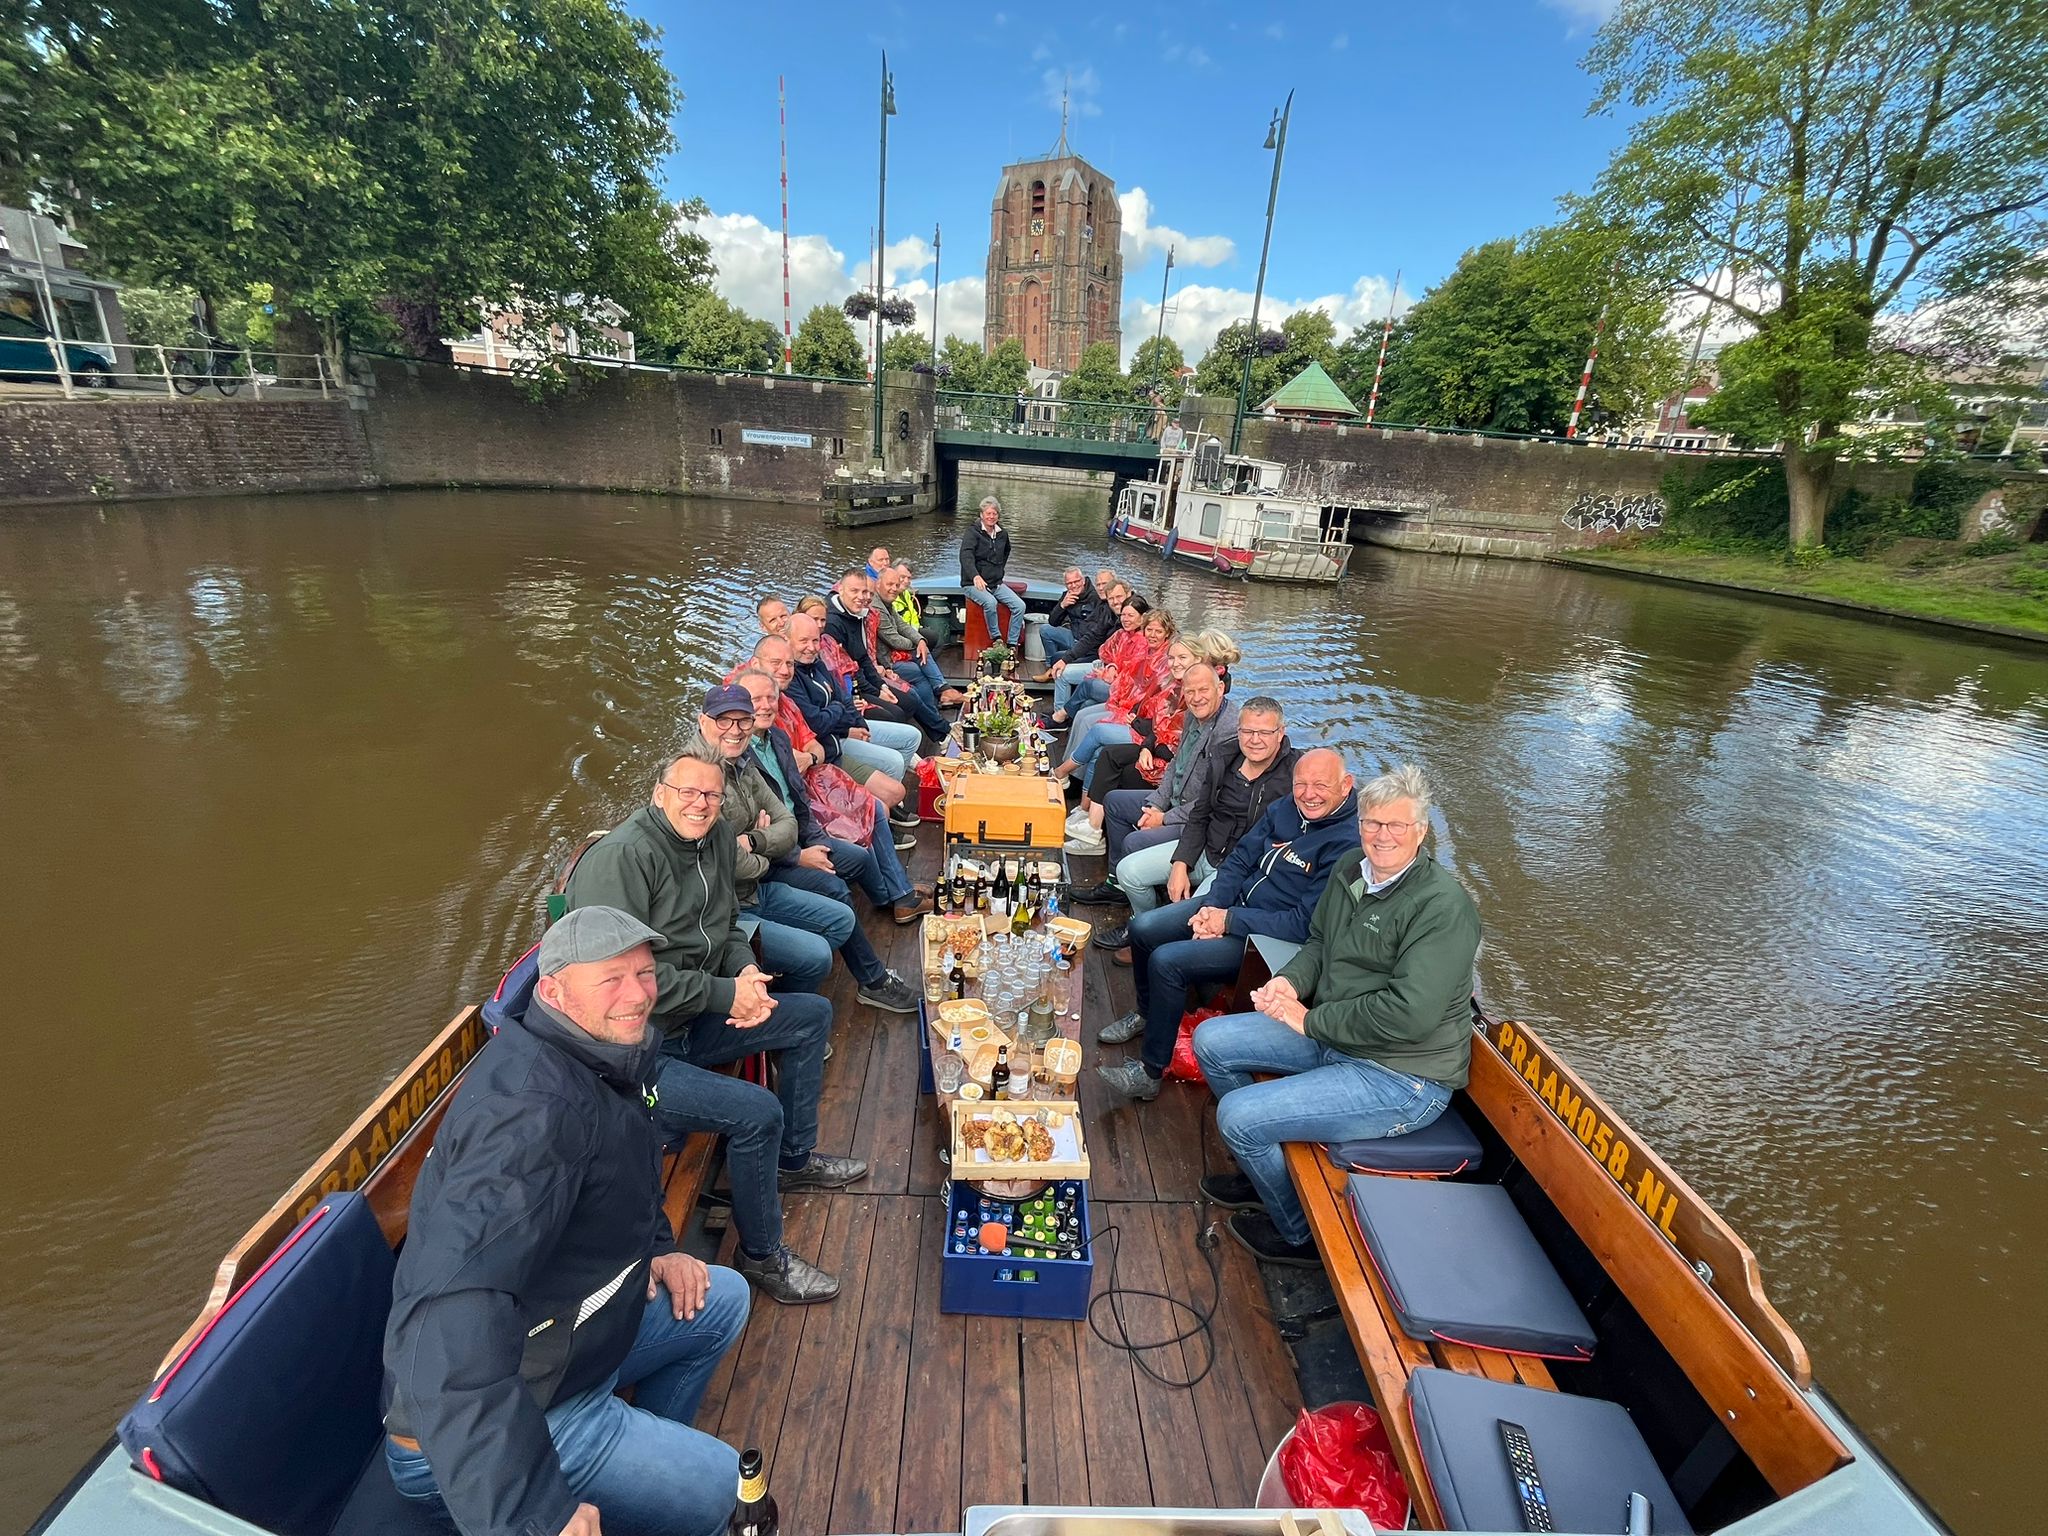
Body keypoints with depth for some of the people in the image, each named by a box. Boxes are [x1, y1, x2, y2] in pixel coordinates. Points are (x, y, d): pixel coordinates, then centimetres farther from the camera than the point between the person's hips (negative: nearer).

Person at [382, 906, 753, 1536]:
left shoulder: (608, 1057, -3)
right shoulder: (536, 1105, -34)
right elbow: (449, 1314, -42)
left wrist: (655, 1249, 4)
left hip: (569, 1333, 9)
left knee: (723, 1299, 17)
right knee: (712, 1484, -7)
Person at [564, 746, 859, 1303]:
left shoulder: (716, 837, 4)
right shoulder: (622, 856, -22)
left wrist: (748, 974, -6)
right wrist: (726, 994, -21)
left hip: (690, 1024, 9)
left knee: (813, 1014, 11)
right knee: (757, 1112, -24)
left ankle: (794, 1158, 28)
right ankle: (761, 1256, 3)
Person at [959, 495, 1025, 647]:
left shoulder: (1003, 533, 10)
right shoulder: (973, 531, -9)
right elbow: (965, 555, -26)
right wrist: (975, 576, -43)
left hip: (996, 583, 6)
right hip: (974, 584, -6)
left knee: (1020, 606, -13)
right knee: (990, 602, -35)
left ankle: (1012, 645, -10)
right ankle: (997, 638, -18)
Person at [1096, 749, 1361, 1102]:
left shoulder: (1349, 844, -23)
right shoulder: (1286, 809, 0)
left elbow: (1305, 924, -25)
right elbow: (1240, 859, 8)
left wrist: (1228, 921, -21)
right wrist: (1211, 907, -9)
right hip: (1235, 901, 8)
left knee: (1166, 962, -21)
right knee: (1142, 929, 3)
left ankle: (1150, 1072, -3)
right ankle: (1146, 1014, 29)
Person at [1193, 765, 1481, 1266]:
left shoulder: (1442, 906, -23)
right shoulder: (1350, 868, 3)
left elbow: (1410, 1013, -29)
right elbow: (1318, 942, 18)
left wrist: (1309, 1020, -19)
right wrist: (1290, 981, -4)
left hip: (1402, 1077, -9)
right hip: (1330, 1036, 9)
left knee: (1238, 1115, -18)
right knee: (1211, 1040, 6)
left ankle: (1298, 1233, 13)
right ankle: (1262, 1169, 27)